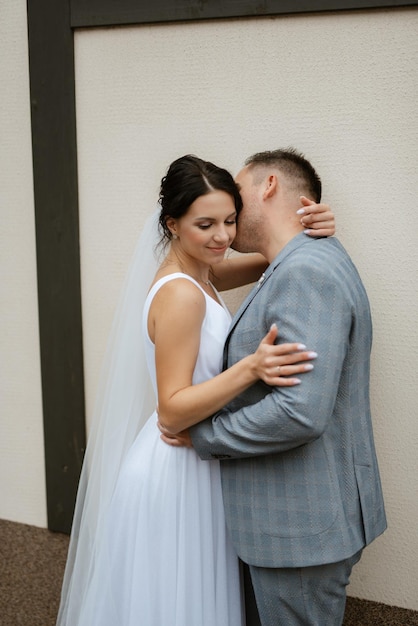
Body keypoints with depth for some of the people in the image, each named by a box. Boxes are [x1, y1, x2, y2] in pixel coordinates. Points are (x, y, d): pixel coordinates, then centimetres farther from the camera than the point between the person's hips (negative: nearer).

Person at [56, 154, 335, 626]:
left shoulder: (198, 273, 3)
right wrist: (250, 368, -38)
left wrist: (311, 230, -14)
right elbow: (173, 410, -25)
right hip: (174, 475, -9)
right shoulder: (180, 294, -24)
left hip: (192, 466, 9)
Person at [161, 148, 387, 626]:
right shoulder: (309, 261, 11)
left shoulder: (307, 272, -22)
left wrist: (201, 435, -16)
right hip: (293, 515, 10)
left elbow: (300, 413, -30)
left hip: (303, 527, -10)